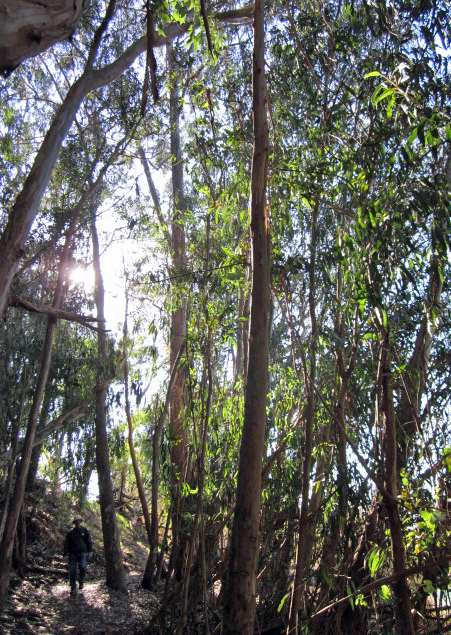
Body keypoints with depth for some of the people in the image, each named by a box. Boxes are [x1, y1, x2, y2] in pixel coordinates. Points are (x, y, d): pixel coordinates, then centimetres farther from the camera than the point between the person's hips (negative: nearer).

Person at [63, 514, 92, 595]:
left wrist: (89, 550, 6)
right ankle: (73, 588, 8)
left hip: (82, 553, -1)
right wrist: (66, 553, -4)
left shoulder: (84, 531, 8)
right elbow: (66, 543, 5)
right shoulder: (71, 532, 7)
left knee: (82, 567, -19)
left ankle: (81, 582, 6)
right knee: (72, 571, -3)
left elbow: (88, 541, 12)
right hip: (73, 554, 1)